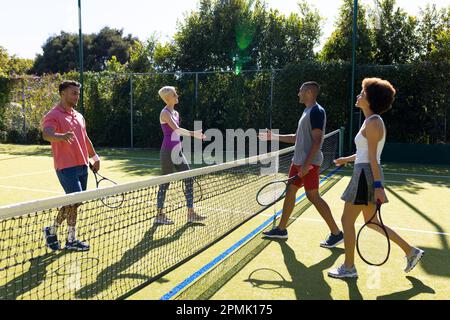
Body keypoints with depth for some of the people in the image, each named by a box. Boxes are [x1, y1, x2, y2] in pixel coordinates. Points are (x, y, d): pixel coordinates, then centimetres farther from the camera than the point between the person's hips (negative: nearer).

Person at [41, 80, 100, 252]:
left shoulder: (79, 116, 17)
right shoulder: (53, 115, -9)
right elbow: (46, 134, -28)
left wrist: (95, 157, 27)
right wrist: (62, 136, -49)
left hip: (82, 165, 8)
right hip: (66, 166, -8)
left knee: (73, 203, 12)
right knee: (75, 200, -10)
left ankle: (52, 230, 30)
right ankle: (71, 240, 5)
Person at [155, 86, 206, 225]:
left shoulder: (175, 113, 14)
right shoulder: (165, 113, -13)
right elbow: (176, 129, -28)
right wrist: (192, 134, -38)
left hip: (177, 151, 9)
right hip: (168, 152, -8)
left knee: (189, 180, 4)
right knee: (165, 182, 0)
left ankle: (191, 213, 10)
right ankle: (159, 215, 13)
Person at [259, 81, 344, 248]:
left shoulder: (316, 111, -12)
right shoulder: (307, 111, 18)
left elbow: (317, 140, -20)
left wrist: (307, 164, -24)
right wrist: (274, 136, 23)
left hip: (309, 162, -10)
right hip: (298, 161, 10)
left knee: (313, 196, -9)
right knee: (290, 191, 12)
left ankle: (336, 233, 1)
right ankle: (281, 229, 23)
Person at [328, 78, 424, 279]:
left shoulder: (373, 123, -15)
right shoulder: (371, 121, 14)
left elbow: (373, 158, -20)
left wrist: (378, 186, -21)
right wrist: (347, 159, 33)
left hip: (366, 175, -10)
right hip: (366, 175, 10)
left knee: (347, 221, 1)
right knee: (371, 221, 18)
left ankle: (348, 268, 13)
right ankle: (410, 251, 27)